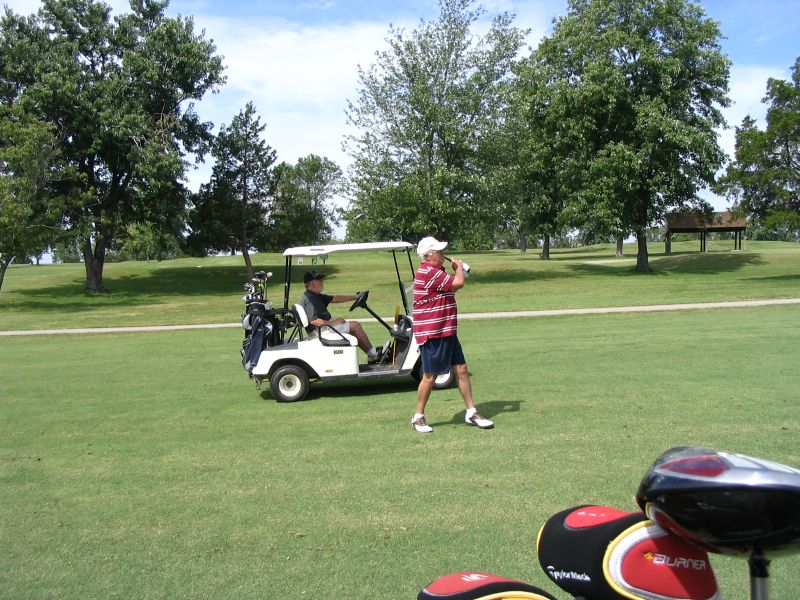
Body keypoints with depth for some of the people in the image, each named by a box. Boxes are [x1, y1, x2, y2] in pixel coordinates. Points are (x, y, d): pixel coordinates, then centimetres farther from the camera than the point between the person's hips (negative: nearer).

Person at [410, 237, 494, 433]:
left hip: (446, 332, 10)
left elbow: (452, 289, 27)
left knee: (462, 369, 8)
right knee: (430, 375, 0)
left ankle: (471, 413, 16)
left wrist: (458, 269, 13)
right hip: (432, 333, -10)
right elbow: (458, 283, -24)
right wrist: (459, 266, -4)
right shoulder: (429, 272, -19)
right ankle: (418, 417, 13)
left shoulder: (435, 271, 16)